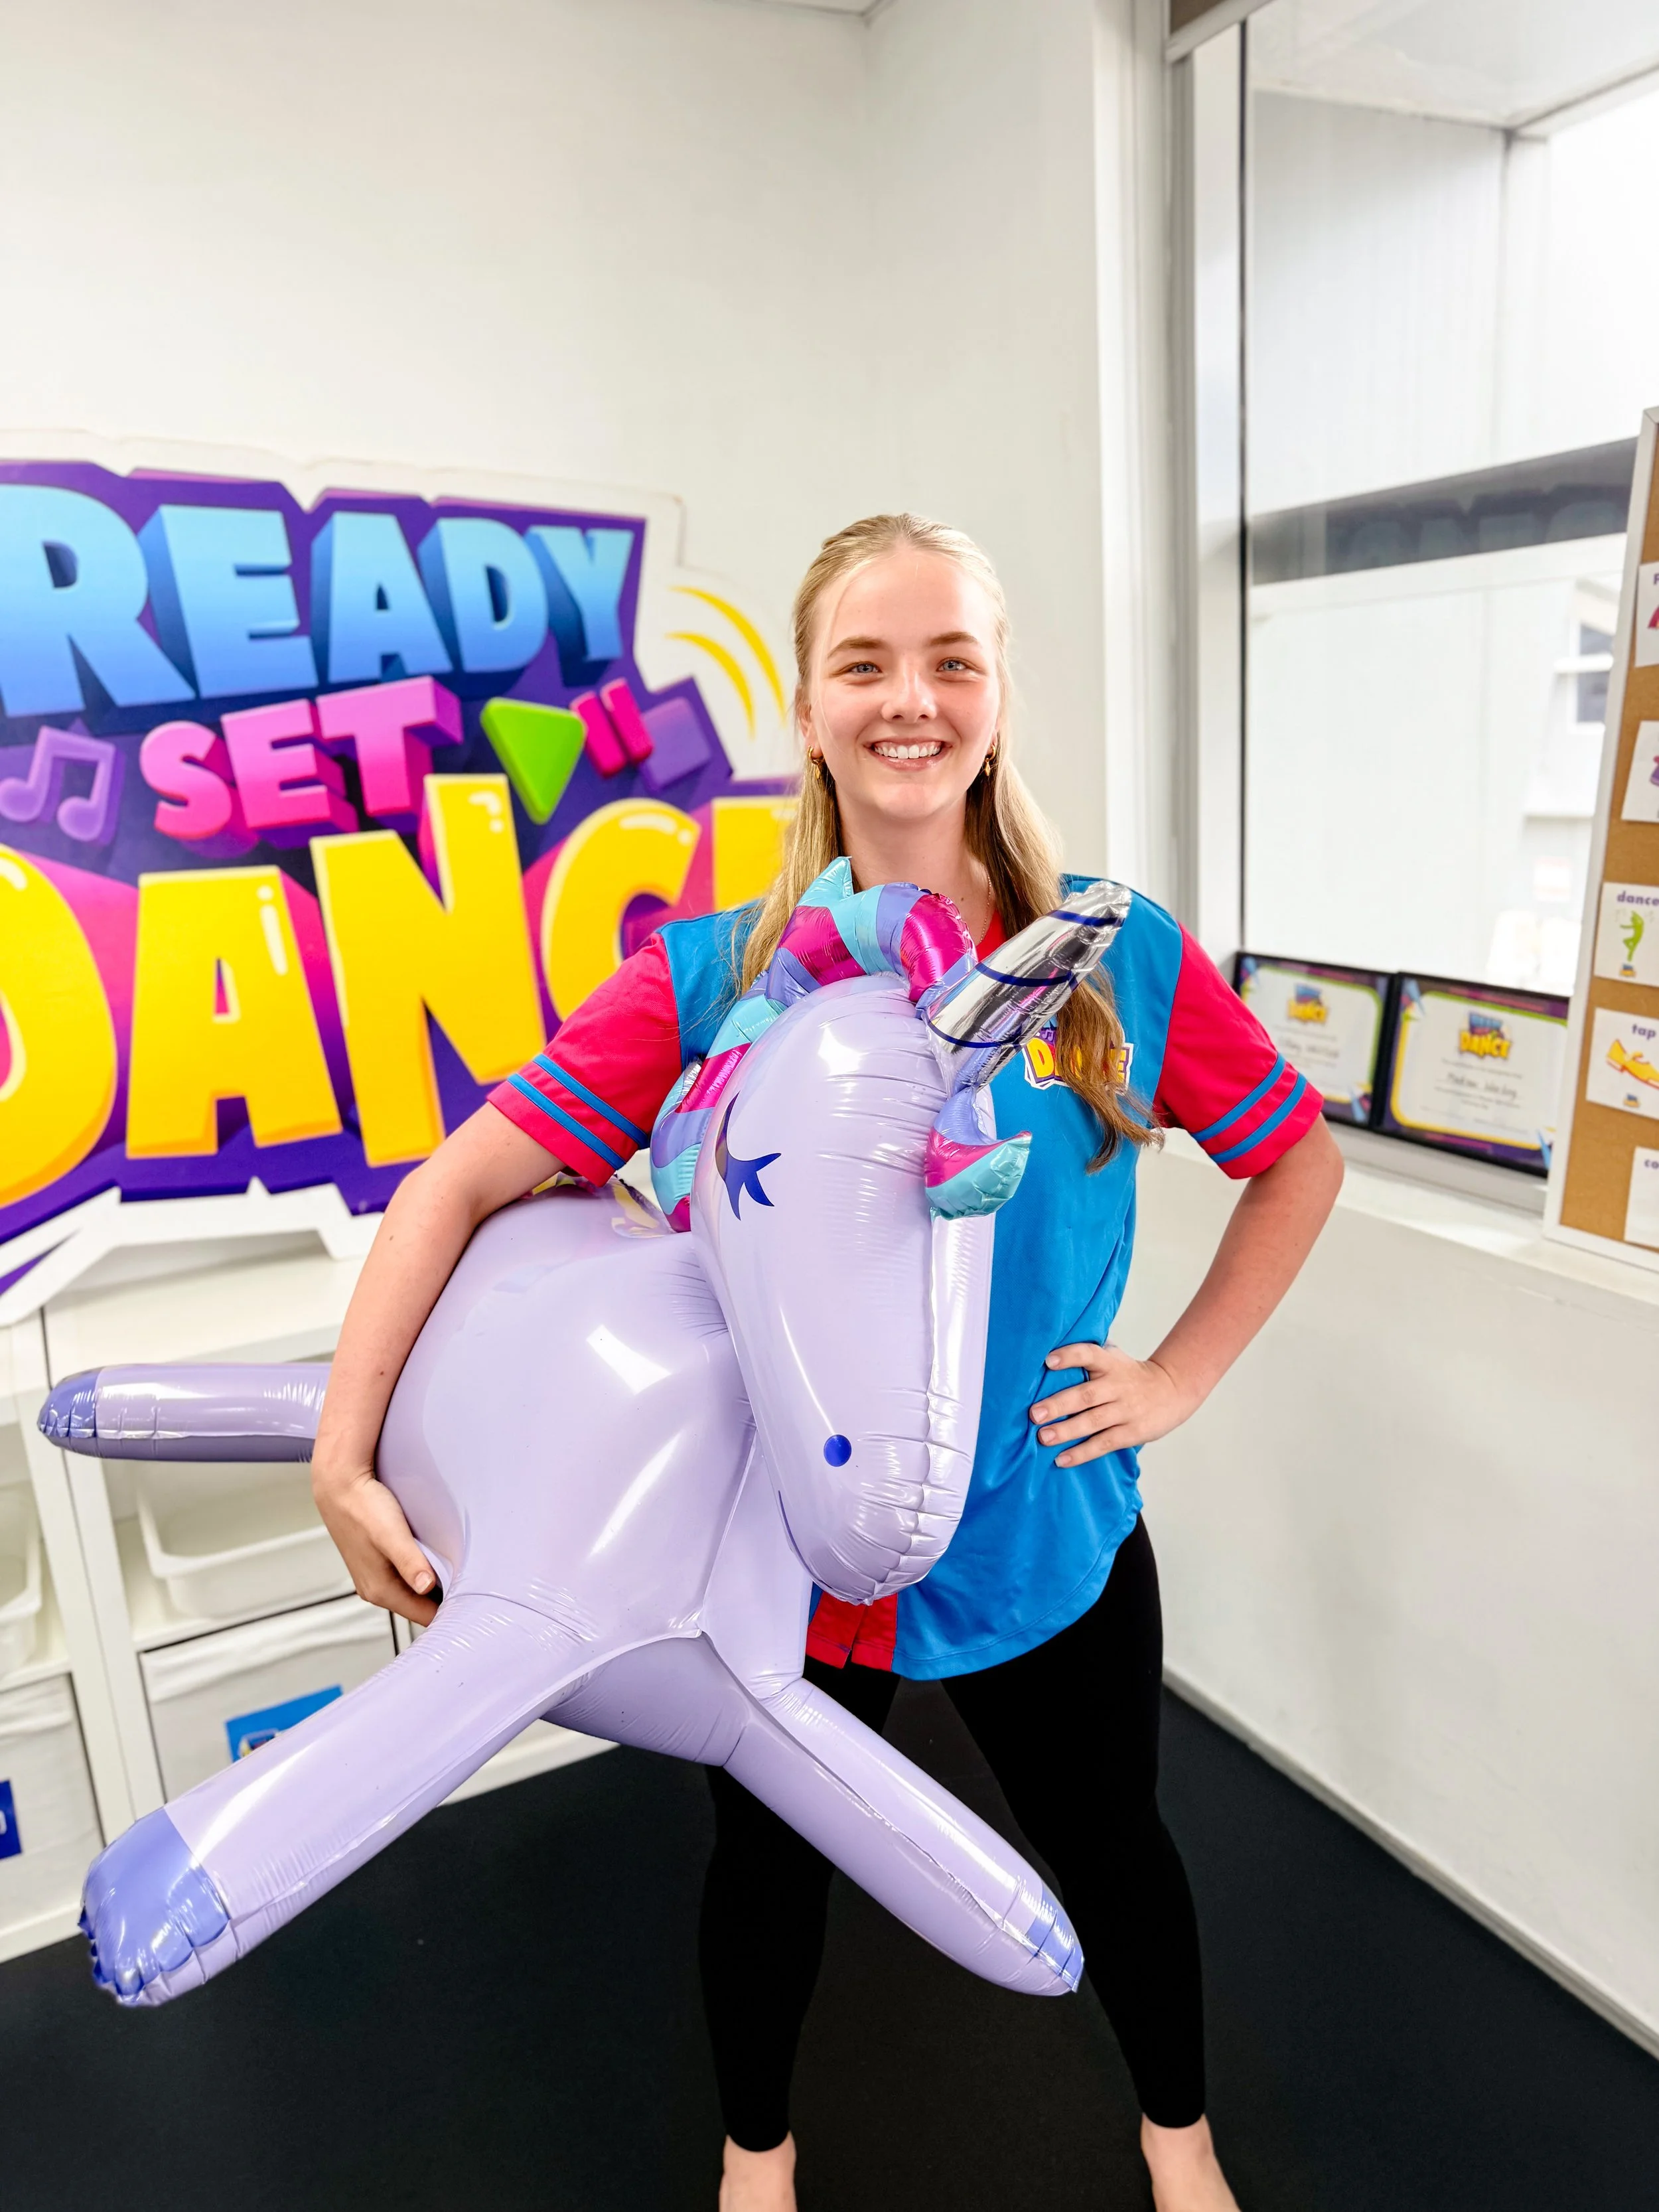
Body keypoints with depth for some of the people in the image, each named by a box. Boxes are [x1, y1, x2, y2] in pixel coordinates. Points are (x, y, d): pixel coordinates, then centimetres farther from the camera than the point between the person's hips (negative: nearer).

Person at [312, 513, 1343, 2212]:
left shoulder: (1123, 959, -12)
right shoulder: (716, 977, -14)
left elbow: (1299, 1161, 2)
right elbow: (462, 1181, -15)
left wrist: (1178, 1378, -5)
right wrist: (345, 1454, -21)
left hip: (1043, 1537, 1)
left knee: (1109, 1849, 25)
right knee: (769, 1863, 24)